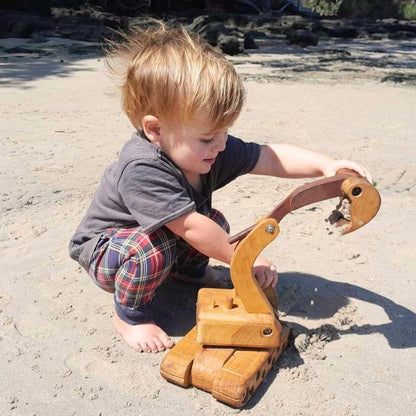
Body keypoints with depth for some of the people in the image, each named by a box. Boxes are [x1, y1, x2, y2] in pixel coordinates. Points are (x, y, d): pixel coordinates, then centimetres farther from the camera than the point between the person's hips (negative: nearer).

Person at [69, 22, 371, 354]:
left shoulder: (210, 148, -16)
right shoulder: (142, 169, -39)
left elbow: (270, 158, -15)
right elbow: (190, 227, -39)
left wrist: (327, 165, -27)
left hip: (167, 240, 7)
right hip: (103, 249, -7)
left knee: (216, 223, -8)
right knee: (152, 249, -36)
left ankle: (188, 268, 22)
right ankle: (130, 314, -8)